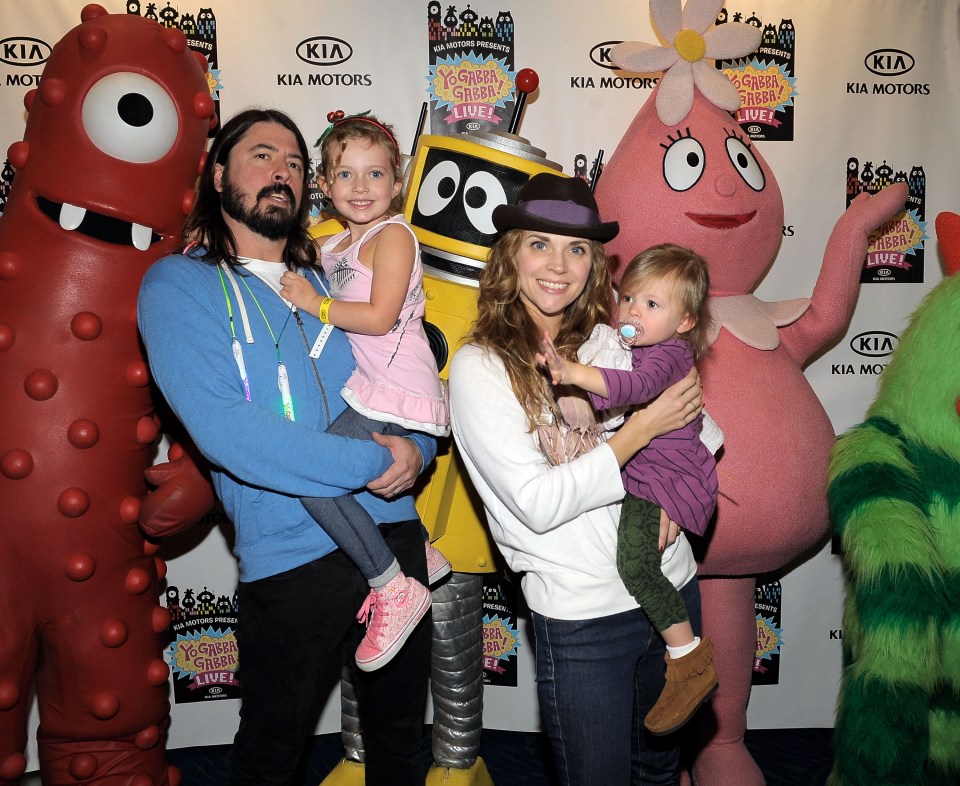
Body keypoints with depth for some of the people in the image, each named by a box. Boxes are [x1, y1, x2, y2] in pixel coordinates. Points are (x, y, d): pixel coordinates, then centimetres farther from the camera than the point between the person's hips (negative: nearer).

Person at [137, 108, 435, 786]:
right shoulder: (179, 284, -4)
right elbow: (223, 427, -19)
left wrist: (417, 447, -9)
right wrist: (374, 463, -18)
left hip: (396, 533, 5)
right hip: (292, 559, -4)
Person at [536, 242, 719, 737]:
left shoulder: (668, 355, -20)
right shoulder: (628, 342, 7)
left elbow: (637, 386, -42)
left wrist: (573, 373, -53)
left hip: (663, 477, -11)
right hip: (637, 472, 11)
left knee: (635, 564, -22)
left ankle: (691, 660, -6)